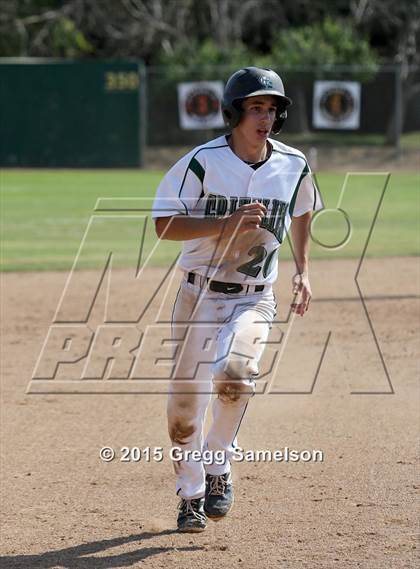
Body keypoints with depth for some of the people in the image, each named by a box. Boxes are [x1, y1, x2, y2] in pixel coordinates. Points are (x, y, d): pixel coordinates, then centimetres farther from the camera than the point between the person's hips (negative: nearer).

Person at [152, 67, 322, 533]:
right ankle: (191, 495, 24)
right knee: (184, 401, 3)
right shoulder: (202, 162, -10)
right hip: (199, 296, -1)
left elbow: (302, 212, 23)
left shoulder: (293, 166, 1)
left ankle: (218, 467, -5)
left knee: (234, 373, -28)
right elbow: (164, 225, -14)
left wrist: (303, 271, 17)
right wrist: (229, 222, -23)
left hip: (253, 300, 1)